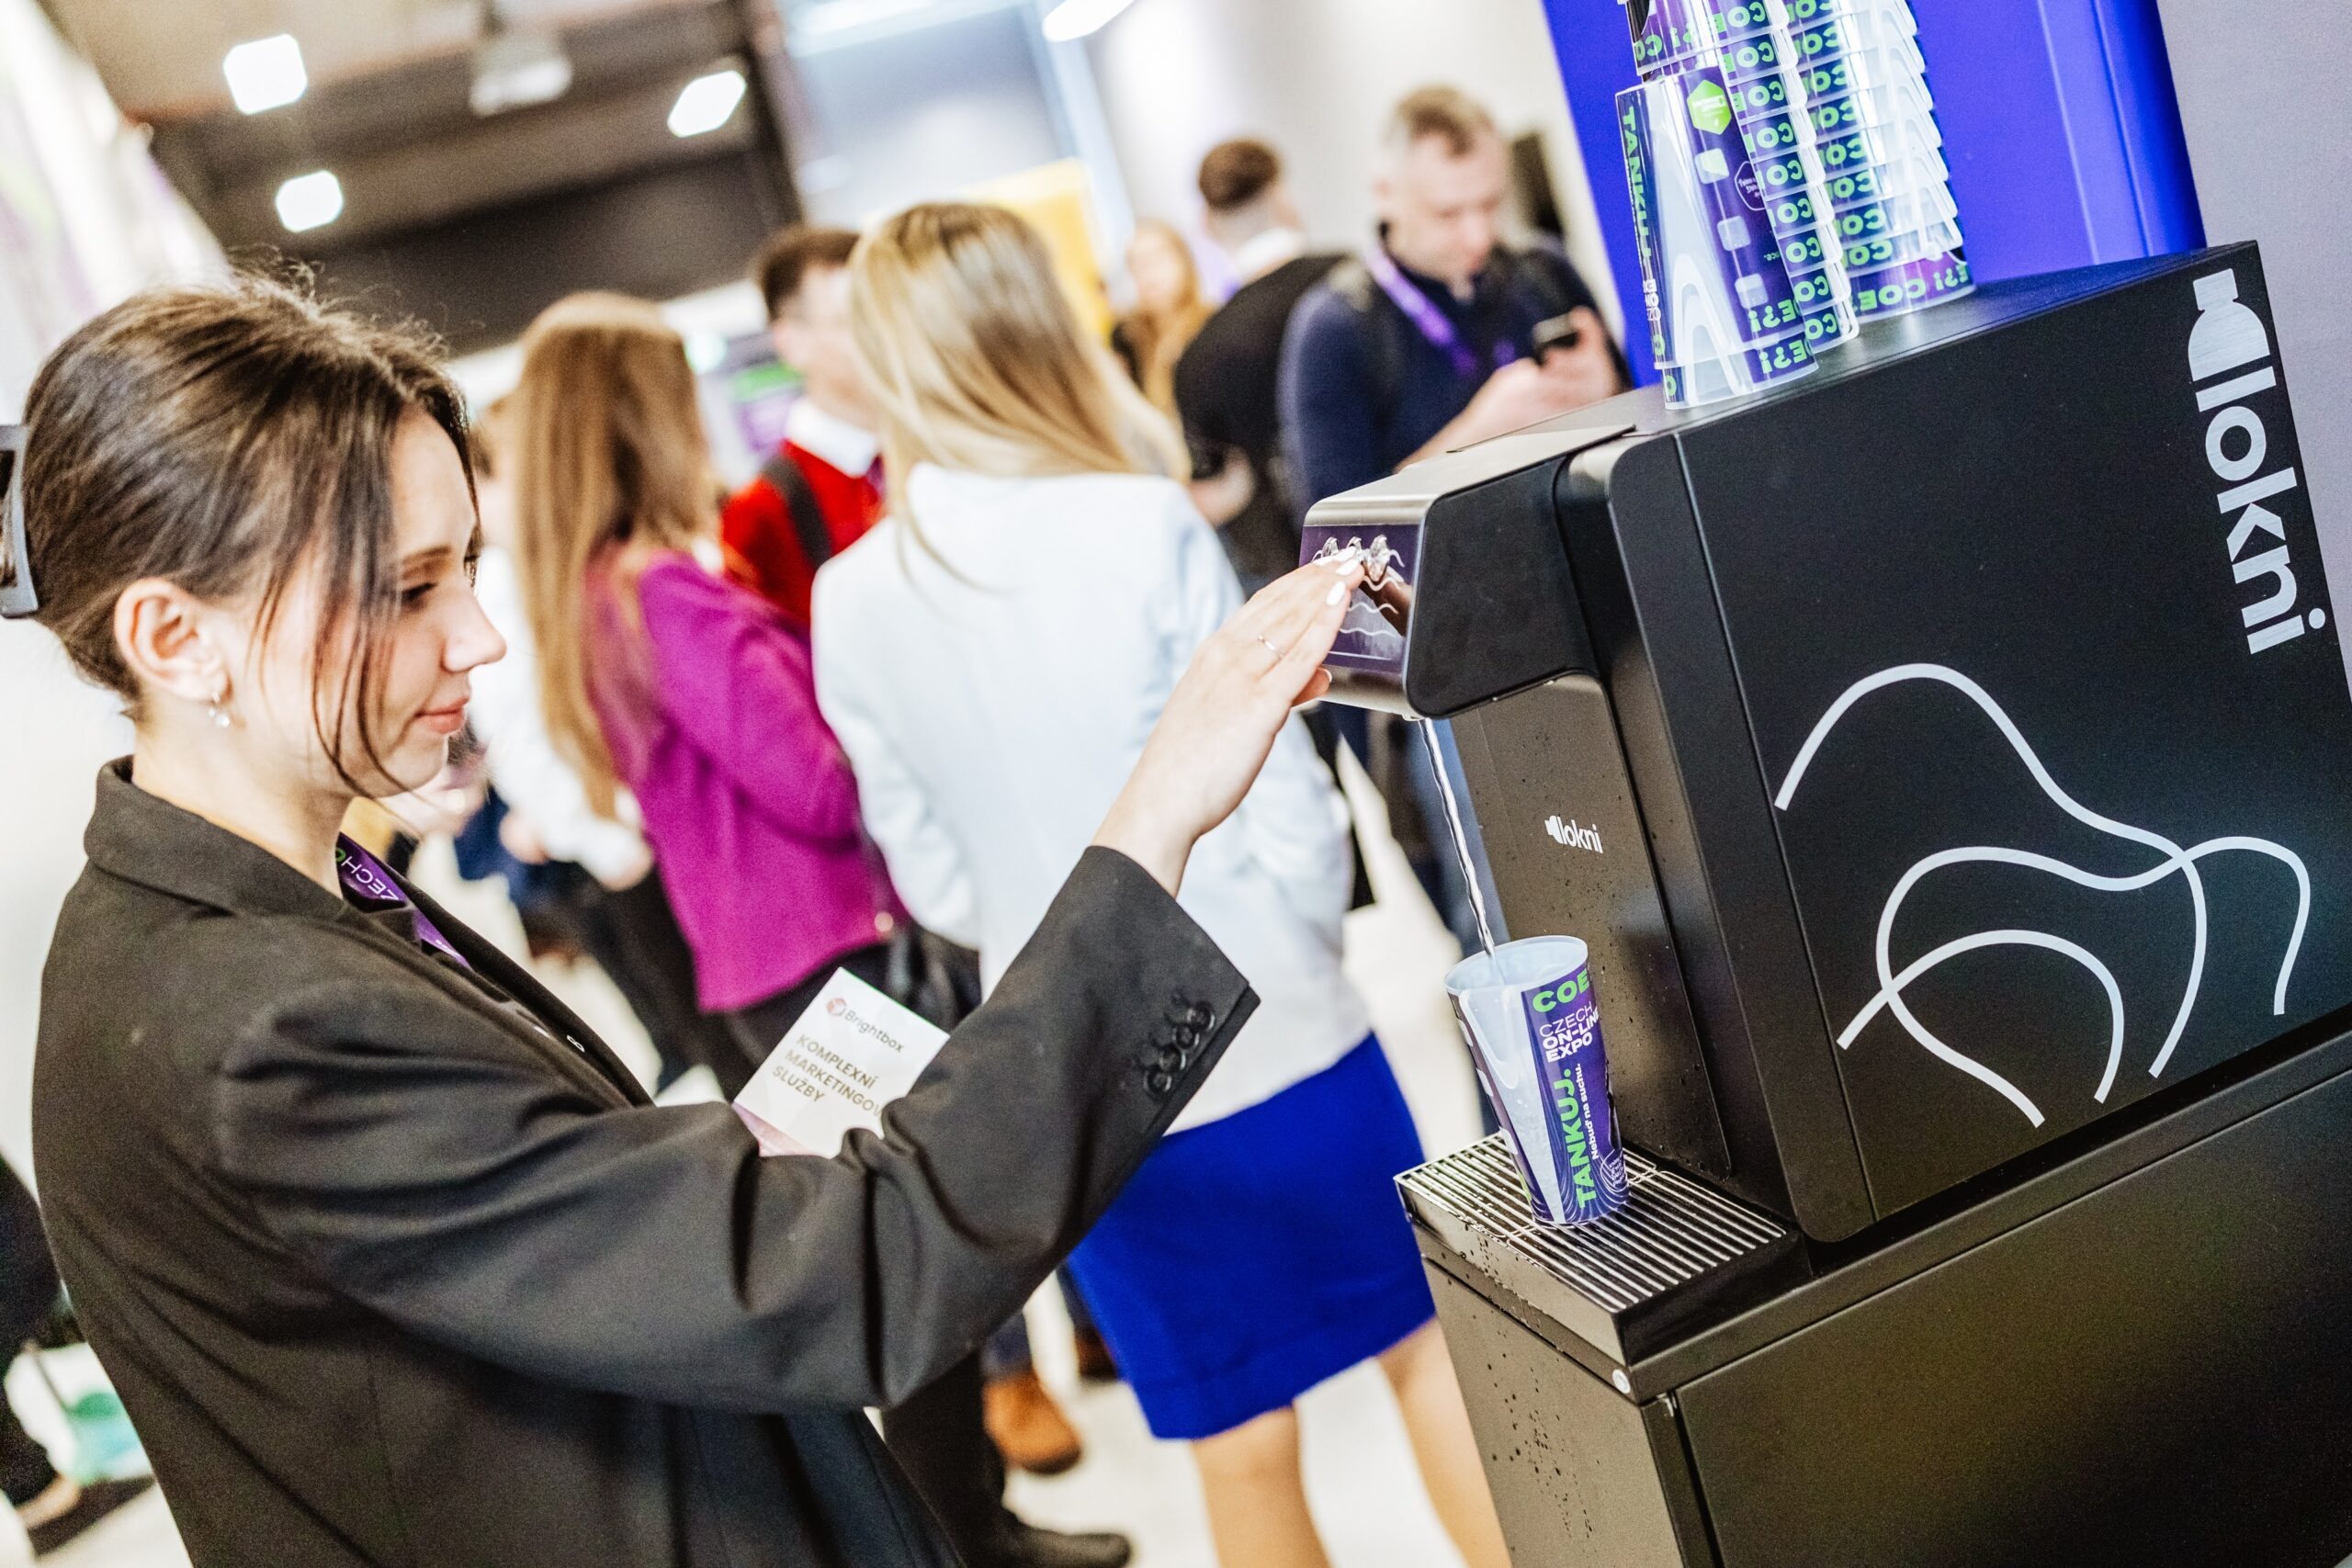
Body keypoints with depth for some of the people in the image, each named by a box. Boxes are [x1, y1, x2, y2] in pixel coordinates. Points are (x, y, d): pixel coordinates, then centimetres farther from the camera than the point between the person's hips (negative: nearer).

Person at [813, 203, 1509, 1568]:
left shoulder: (851, 600, -5)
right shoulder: (1143, 525, -15)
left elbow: (933, 876, 3)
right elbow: (1285, 803, -10)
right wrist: (1303, 935, 9)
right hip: (1276, 1033, -2)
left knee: (1241, 1450, 17)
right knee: (1425, 1337, 21)